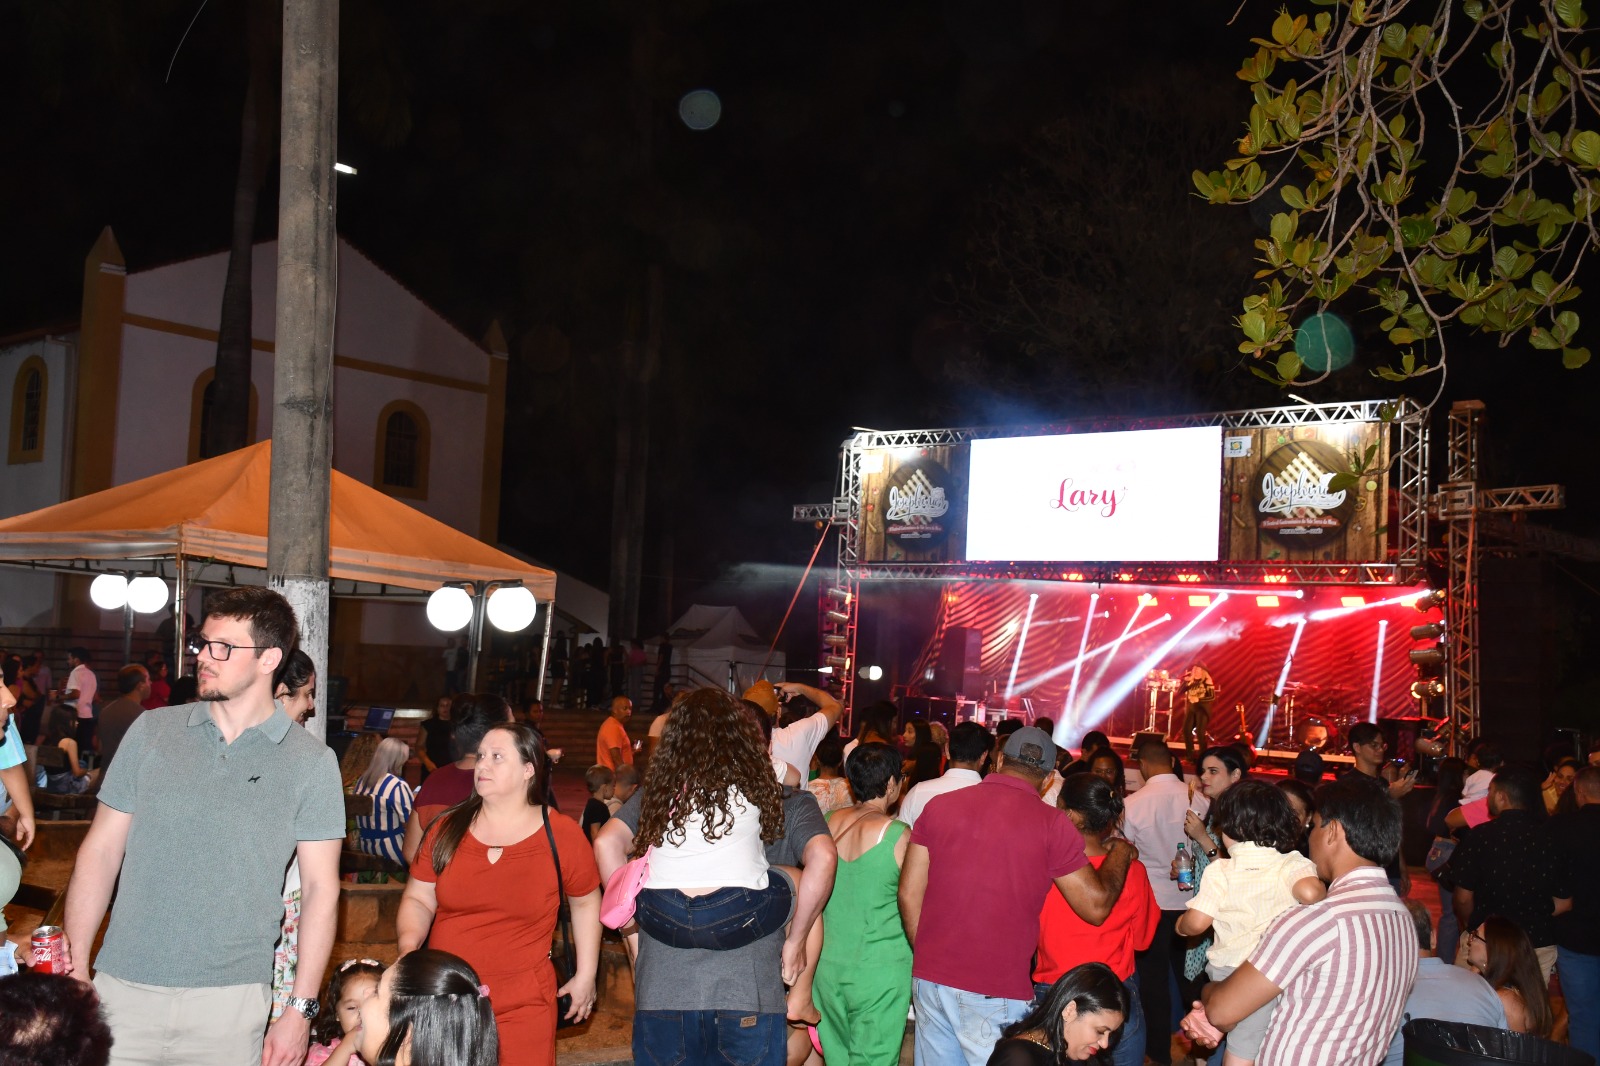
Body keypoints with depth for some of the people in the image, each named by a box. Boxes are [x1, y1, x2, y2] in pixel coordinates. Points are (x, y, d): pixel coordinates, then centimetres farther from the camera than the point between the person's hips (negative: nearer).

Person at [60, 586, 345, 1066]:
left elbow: (320, 887, -2)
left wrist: (301, 1008, -5)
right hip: (123, 988, 2)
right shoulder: (151, 731, 4)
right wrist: (76, 967, 1)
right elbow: (101, 850, 7)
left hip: (231, 1000, -2)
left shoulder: (311, 761, -3)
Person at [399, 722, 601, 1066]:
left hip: (521, 1007, -2)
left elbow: (586, 902, 8)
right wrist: (408, 946, -13)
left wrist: (586, 976, 9)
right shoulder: (447, 829, 1)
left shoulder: (562, 835, -5)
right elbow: (418, 899, 6)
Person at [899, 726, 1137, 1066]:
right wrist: (1121, 854, 13)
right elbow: (1096, 906, -4)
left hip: (931, 979, 4)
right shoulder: (1051, 824, -7)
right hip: (994, 995, -4)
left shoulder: (939, 806, 3)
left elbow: (909, 894, 4)